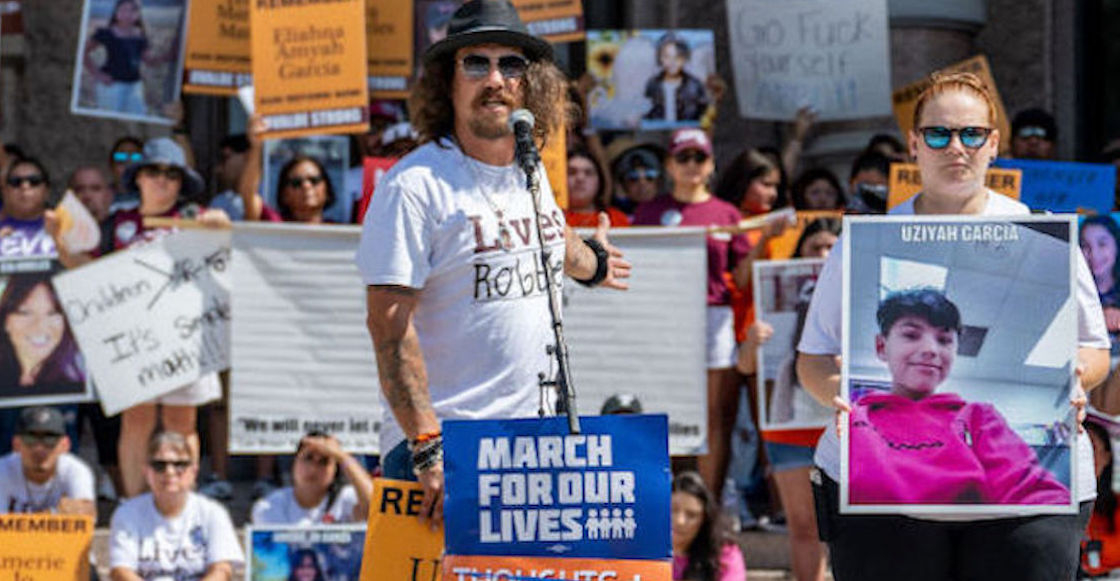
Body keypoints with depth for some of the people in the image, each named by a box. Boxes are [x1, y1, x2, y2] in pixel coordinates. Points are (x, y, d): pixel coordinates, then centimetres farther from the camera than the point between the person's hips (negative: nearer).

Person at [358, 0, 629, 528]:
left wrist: (591, 261, 60)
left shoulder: (530, 173, 12)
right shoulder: (416, 185, -10)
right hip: (440, 447, -6)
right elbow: (389, 326, -15)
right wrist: (427, 449, -22)